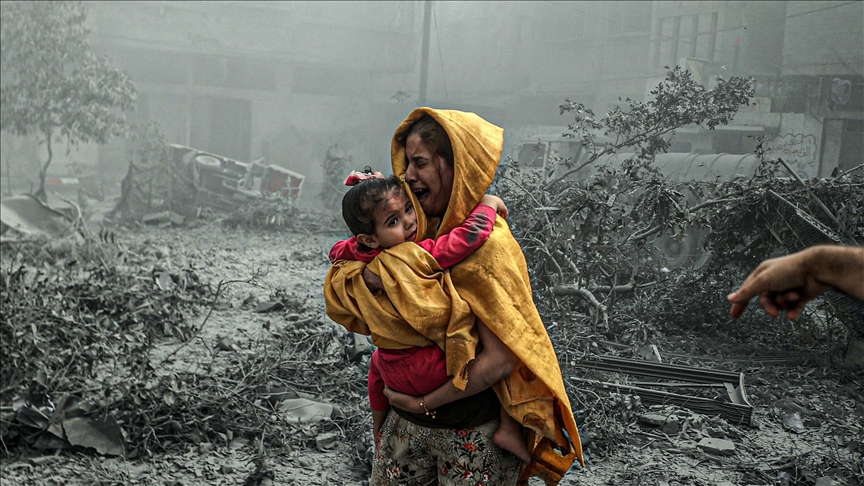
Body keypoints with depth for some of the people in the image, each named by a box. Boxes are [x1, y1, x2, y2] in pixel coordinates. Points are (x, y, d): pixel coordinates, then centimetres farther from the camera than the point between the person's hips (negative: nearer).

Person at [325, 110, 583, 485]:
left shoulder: (487, 241, -20)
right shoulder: (415, 229, 0)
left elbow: (499, 360, -24)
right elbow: (339, 297, -2)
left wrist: (424, 401, -15)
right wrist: (370, 274, -24)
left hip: (474, 435, -6)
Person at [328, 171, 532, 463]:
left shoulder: (362, 256, -7)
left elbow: (338, 250, 16)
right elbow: (469, 237, -37)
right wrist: (488, 203, -20)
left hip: (395, 372, 8)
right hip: (435, 371, -7)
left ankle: (378, 429, 59)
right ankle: (508, 428, -5)